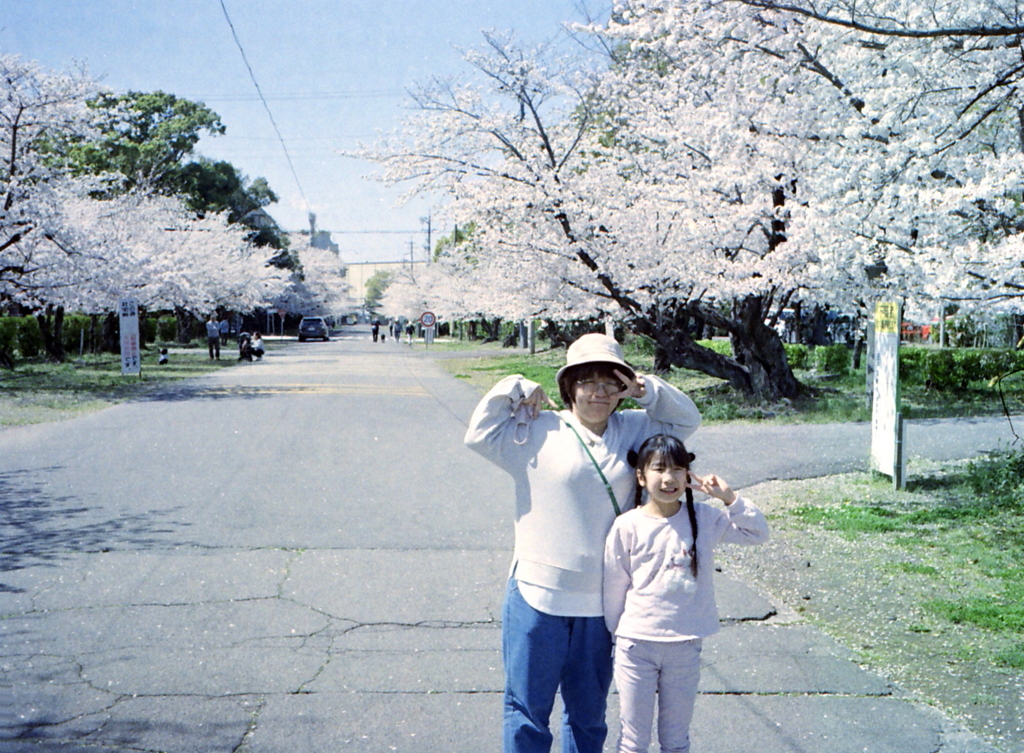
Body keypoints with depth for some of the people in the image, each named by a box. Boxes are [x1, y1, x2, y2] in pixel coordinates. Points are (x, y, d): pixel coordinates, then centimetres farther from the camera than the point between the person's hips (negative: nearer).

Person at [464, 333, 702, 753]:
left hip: (601, 603, 3)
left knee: (589, 714, 19)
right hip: (539, 596, -3)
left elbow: (686, 420, 11)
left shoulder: (632, 431, 7)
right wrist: (516, 389, -8)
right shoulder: (538, 432, -3)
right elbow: (479, 433, -5)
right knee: (528, 709, 8)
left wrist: (645, 391, -4)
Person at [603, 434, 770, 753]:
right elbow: (614, 586, -1)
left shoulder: (705, 518, -3)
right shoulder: (627, 526, -11)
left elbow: (759, 533, 0)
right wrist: (620, 632, 8)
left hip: (685, 646, 2)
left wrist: (729, 497, -13)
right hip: (637, 644, -2)